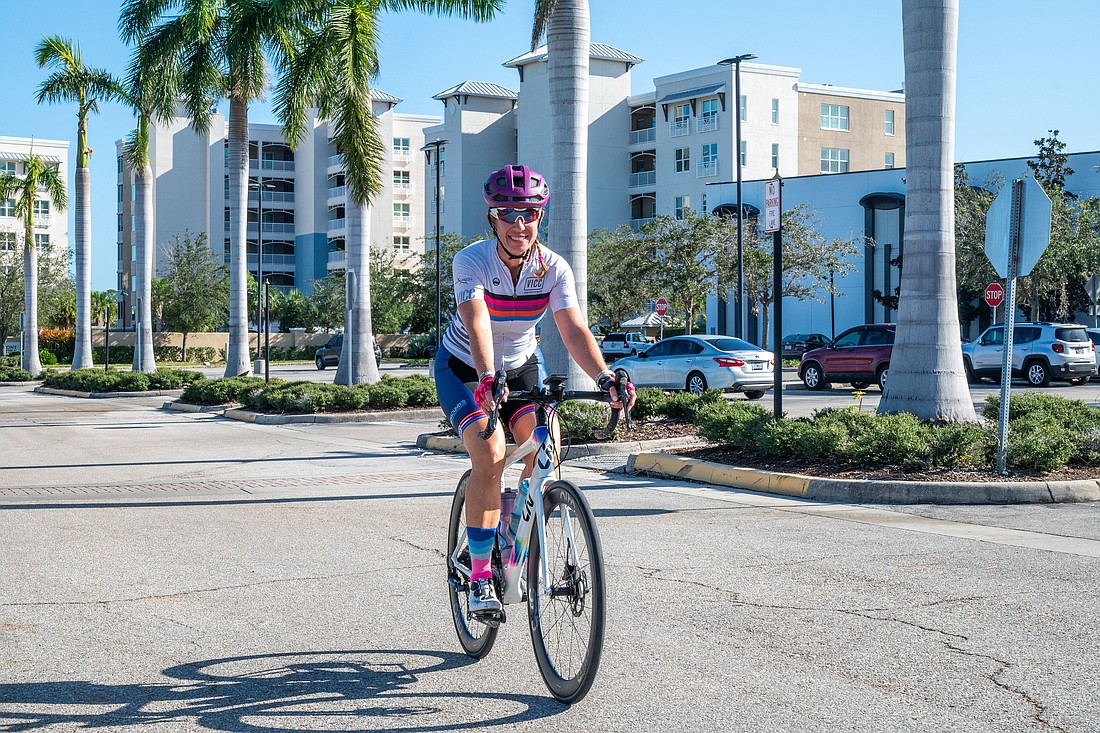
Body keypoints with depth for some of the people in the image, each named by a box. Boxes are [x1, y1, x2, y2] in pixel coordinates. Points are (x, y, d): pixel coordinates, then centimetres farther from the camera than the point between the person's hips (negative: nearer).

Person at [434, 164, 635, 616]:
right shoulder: (471, 261, -26)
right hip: (463, 369, -3)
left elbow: (574, 329, -29)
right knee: (489, 455, -24)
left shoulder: (554, 269, -18)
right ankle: (479, 574, -14)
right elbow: (477, 325, -41)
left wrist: (604, 377, -46)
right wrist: (487, 380, -58)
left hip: (522, 364, 3)